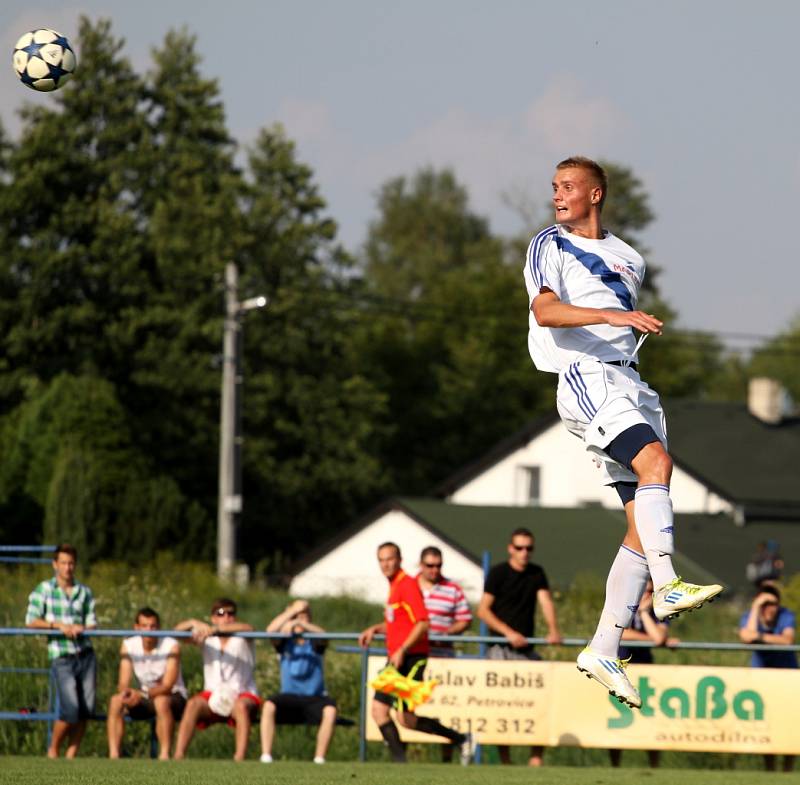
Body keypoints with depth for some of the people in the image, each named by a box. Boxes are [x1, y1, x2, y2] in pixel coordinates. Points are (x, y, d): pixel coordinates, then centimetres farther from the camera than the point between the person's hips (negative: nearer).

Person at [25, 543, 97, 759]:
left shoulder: (84, 592, 11)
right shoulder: (43, 590, 2)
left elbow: (92, 624, 11)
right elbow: (31, 622, -4)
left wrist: (80, 628, -10)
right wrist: (58, 625, -15)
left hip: (85, 654, 4)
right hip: (62, 658, -4)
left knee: (86, 709, -1)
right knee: (71, 710, -13)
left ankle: (71, 756, 8)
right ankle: (53, 750, 9)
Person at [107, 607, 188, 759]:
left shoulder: (171, 646, -17)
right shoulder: (128, 645, -5)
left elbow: (167, 686, -23)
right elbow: (123, 683, -9)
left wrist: (141, 694, -40)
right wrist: (125, 692, -35)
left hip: (173, 697, -4)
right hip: (146, 699, 4)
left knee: (161, 701, -39)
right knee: (115, 700, -23)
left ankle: (165, 755, -36)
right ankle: (113, 754, -27)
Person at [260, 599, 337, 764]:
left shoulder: (315, 643, 6)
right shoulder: (285, 642, 10)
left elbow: (323, 635, -18)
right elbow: (270, 631, -12)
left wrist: (300, 623, -35)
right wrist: (293, 610, -12)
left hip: (315, 697, -1)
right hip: (289, 697, 1)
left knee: (330, 711, -33)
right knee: (268, 706, -31)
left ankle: (319, 759, -28)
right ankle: (266, 756, -33)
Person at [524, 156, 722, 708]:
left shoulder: (627, 258, 22)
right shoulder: (549, 245, 2)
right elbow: (546, 311, -15)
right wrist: (613, 316, -26)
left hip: (631, 383, 7)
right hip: (586, 377, -6)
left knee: (645, 522, -2)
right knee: (656, 461, -31)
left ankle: (604, 651, 0)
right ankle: (667, 586, -42)